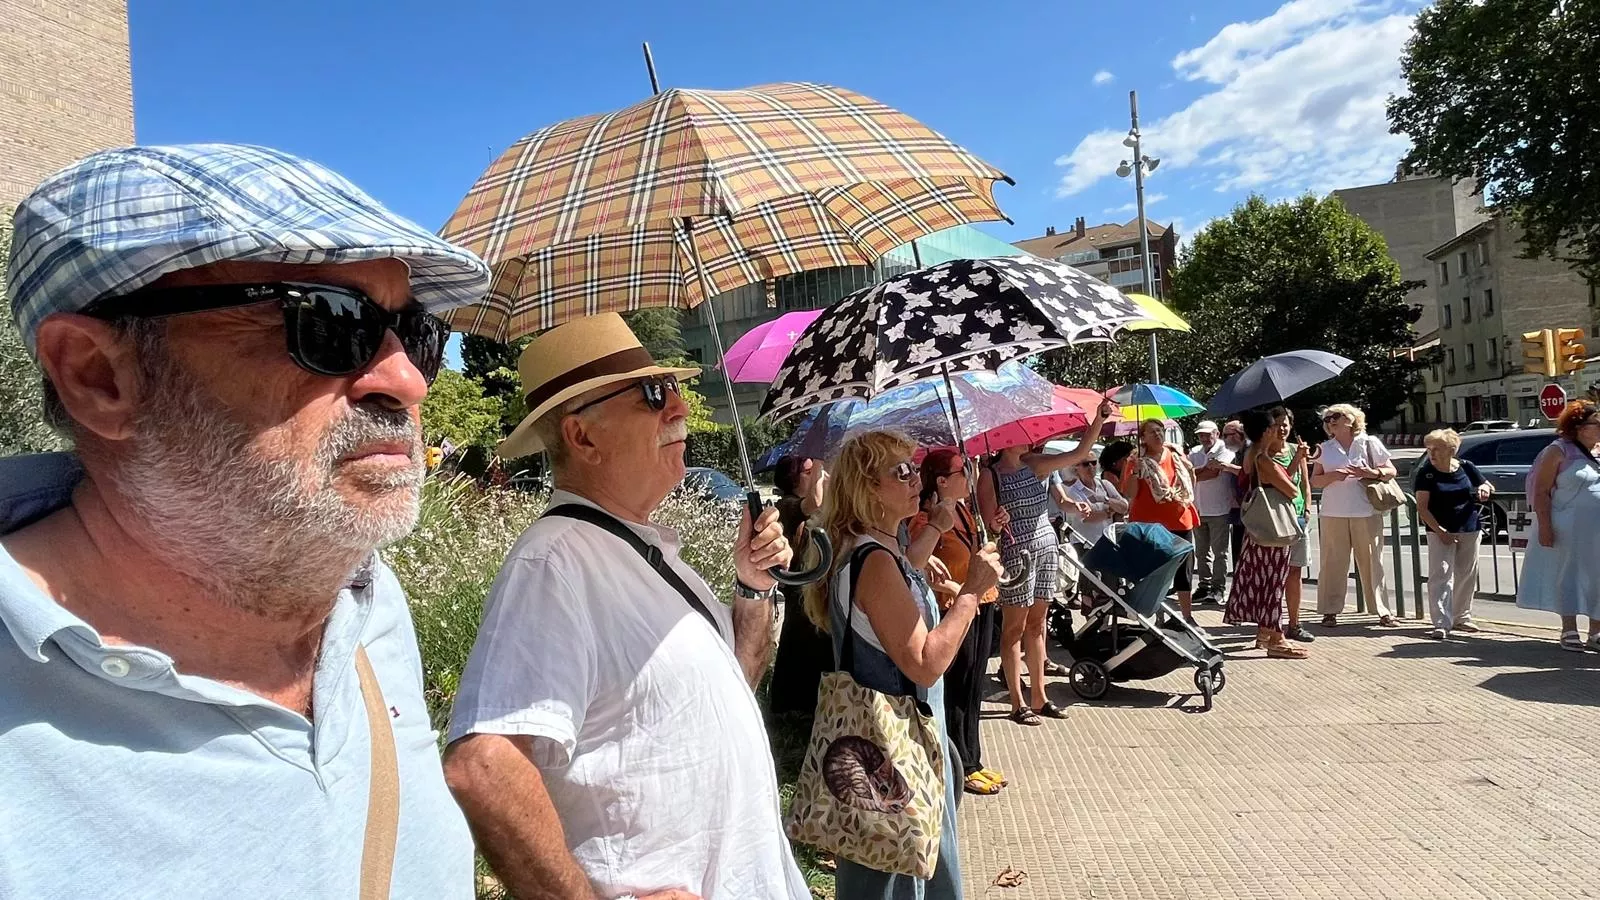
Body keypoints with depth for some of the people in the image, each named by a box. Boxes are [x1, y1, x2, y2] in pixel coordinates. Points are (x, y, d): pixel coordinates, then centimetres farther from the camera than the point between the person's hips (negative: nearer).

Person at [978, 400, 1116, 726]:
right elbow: (988, 526, -13)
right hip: (1015, 554, -6)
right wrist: (997, 522, -35)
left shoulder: (1033, 464, 7)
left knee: (1037, 624, 12)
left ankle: (1039, 697, 21)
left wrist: (1098, 420, -6)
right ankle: (1018, 704, 8)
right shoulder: (990, 475, -10)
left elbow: (1078, 453, 4)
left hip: (1045, 549, 7)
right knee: (1014, 627, 1)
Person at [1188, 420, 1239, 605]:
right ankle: (1204, 585, 18)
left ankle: (1218, 588, 3)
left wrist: (1194, 473, -7)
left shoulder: (1225, 451, -6)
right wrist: (1205, 469, -11)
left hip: (1219, 510, -6)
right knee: (1201, 551, 11)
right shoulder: (1195, 452, 13)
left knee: (1219, 552, -1)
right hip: (1199, 509, 6)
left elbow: (1214, 472, -19)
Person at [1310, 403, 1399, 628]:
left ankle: (1383, 611, 9)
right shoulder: (1325, 448, 12)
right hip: (1333, 514, 1)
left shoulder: (1369, 443, 7)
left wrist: (1372, 473, -12)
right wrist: (1333, 476, -9)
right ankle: (1330, 611, 5)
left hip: (1366, 513, -1)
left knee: (1371, 562, 1)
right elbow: (1314, 481, 9)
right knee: (1333, 563, 0)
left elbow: (1391, 471, 8)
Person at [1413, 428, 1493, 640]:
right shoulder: (1425, 473, -7)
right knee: (1440, 575, -12)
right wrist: (1440, 531, -19)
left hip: (1470, 530, 4)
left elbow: (1489, 487, 18)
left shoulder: (1465, 467, 3)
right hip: (1441, 531, -4)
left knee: (1466, 576, 13)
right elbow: (1422, 507, -10)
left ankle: (1461, 618, 29)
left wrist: (1484, 488, -7)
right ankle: (1442, 624, -15)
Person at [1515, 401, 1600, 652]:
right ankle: (1569, 631, 12)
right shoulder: (1559, 451, -5)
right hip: (1569, 530, -5)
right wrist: (1544, 526, -17)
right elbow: (1541, 491, -9)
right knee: (1568, 578, 3)